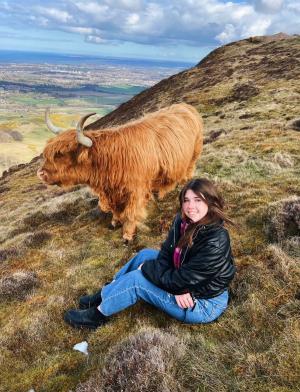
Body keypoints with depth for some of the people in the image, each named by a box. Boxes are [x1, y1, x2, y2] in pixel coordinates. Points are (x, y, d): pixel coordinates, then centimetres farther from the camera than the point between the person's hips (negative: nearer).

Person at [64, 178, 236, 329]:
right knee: (146, 255, 4)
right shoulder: (184, 221, -9)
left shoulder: (215, 243, -33)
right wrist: (177, 288, -23)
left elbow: (180, 280, -29)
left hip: (205, 304, -7)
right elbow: (165, 256, -8)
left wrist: (147, 268, -16)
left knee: (137, 279, -14)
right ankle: (104, 295, 19)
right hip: (186, 286, 8)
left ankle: (98, 315, 9)